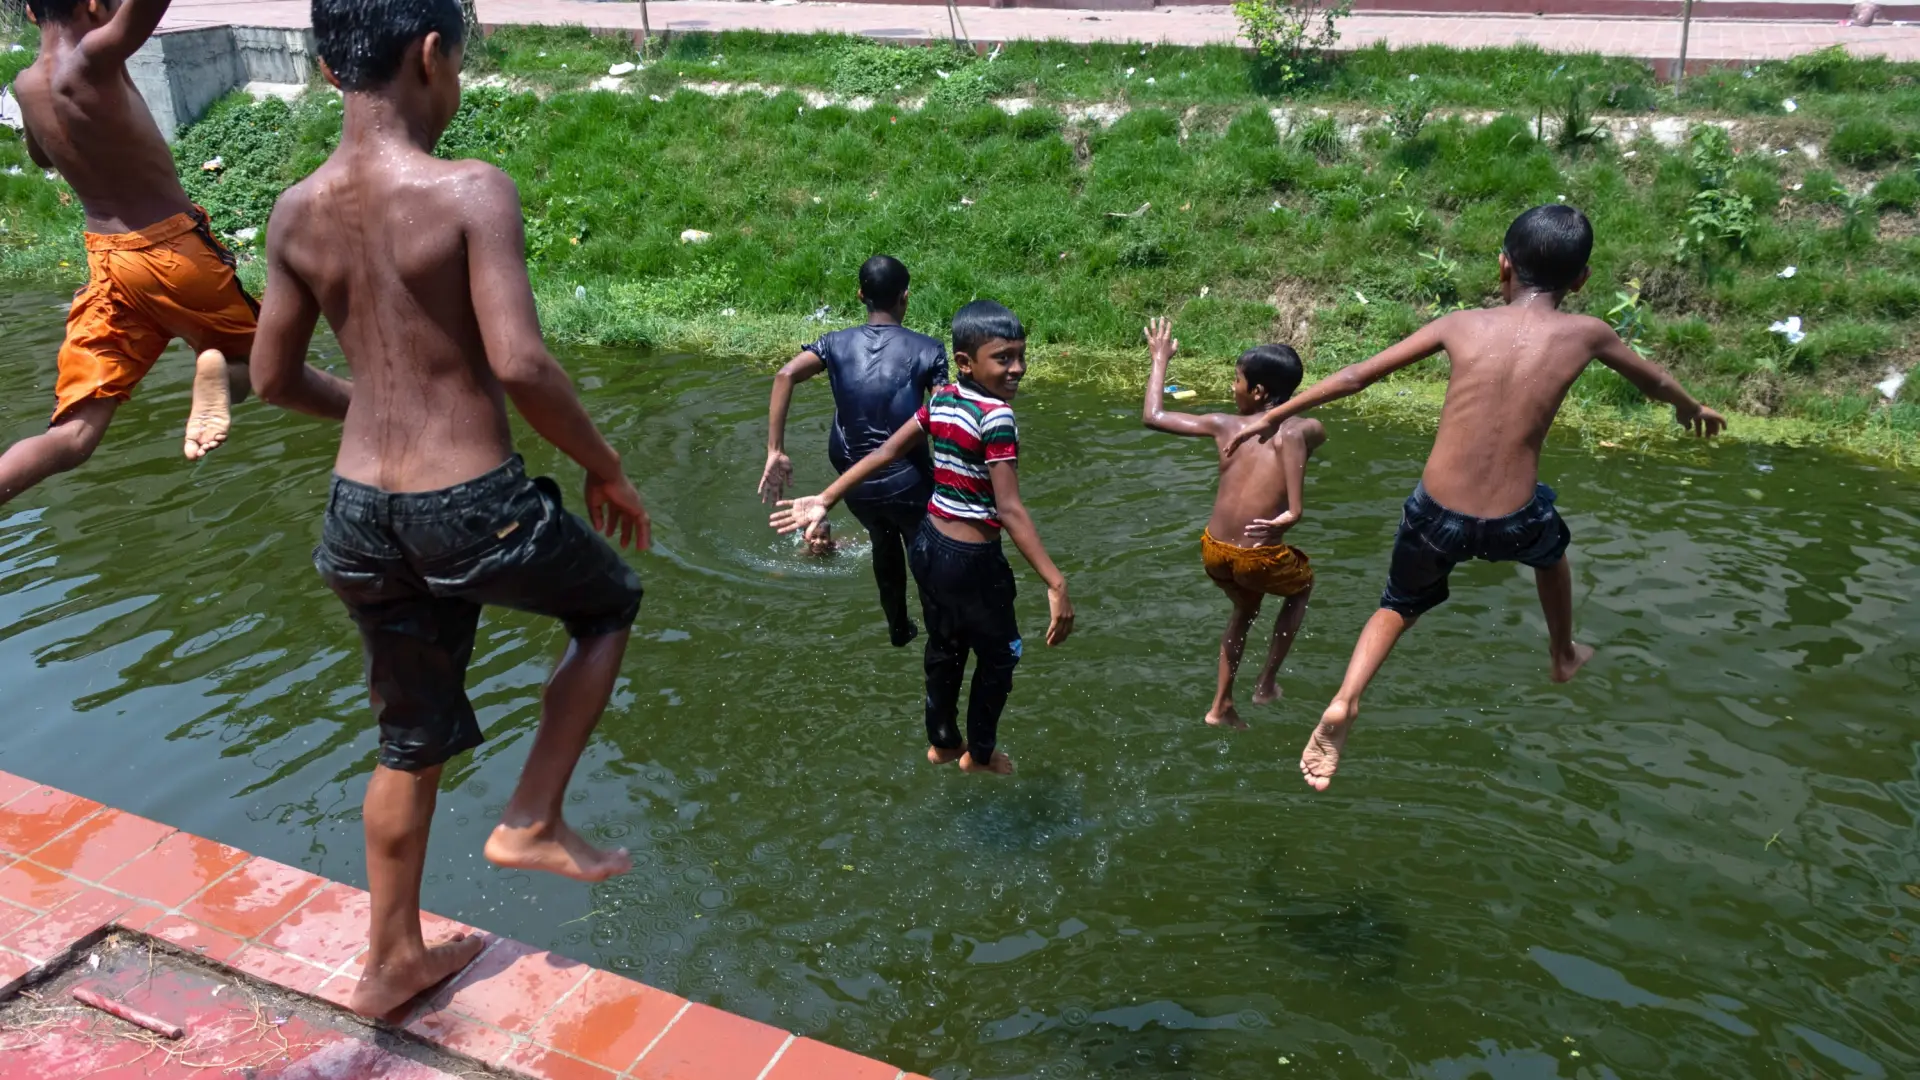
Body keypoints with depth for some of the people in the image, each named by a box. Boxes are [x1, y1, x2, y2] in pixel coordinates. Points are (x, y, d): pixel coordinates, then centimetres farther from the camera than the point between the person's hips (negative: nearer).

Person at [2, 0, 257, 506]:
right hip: (175, 250, -5)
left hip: (108, 263, 5)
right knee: (253, 358, 19)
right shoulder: (92, 60, -14)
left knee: (71, 437, 1)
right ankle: (214, 370, -17)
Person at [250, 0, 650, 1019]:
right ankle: (531, 822, 20)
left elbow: (273, 378, 13)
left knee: (411, 740, 23)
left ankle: (392, 959, 38)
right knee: (609, 602, 25)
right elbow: (520, 365, -23)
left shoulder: (297, 212, 4)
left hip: (360, 513, 6)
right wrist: (607, 469, -8)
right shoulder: (471, 192, -15)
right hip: (473, 508, -6)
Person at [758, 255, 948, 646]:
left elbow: (786, 375, -16)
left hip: (856, 482, 4)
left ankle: (899, 628, 47)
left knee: (884, 545, 31)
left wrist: (775, 451, -16)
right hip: (908, 480, -4)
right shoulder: (926, 349, -7)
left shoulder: (837, 343, 0)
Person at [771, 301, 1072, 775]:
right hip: (971, 559, -7)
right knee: (1000, 655, 18)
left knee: (945, 647, 27)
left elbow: (884, 454, 0)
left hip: (929, 544, 7)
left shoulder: (941, 400, -1)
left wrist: (824, 501, 6)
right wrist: (1056, 584, -32)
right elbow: (1009, 510, -30)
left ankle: (942, 742, 46)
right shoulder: (997, 417, -25)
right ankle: (980, 753, 36)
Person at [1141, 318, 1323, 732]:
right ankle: (1267, 683, 30)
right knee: (1302, 583, 32)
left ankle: (1221, 707, 35)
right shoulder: (1307, 429, -3)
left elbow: (1152, 415, 13)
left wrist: (1160, 360, 26)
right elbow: (1290, 435, -29)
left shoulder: (1224, 425, 5)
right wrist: (1293, 510, -32)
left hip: (1213, 552, 4)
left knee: (1245, 606, 35)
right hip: (1259, 559, -4)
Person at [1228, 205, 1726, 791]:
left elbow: (1358, 375, 3)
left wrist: (1276, 414, 14)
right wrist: (1692, 408, 43)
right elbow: (1655, 381, 20)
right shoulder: (1585, 334, -1)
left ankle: (1344, 703, 2)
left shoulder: (1461, 324, -1)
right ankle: (1564, 655, 55)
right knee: (1550, 545, 36)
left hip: (1435, 516, 0)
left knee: (1399, 605, 25)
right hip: (1510, 525, 0)